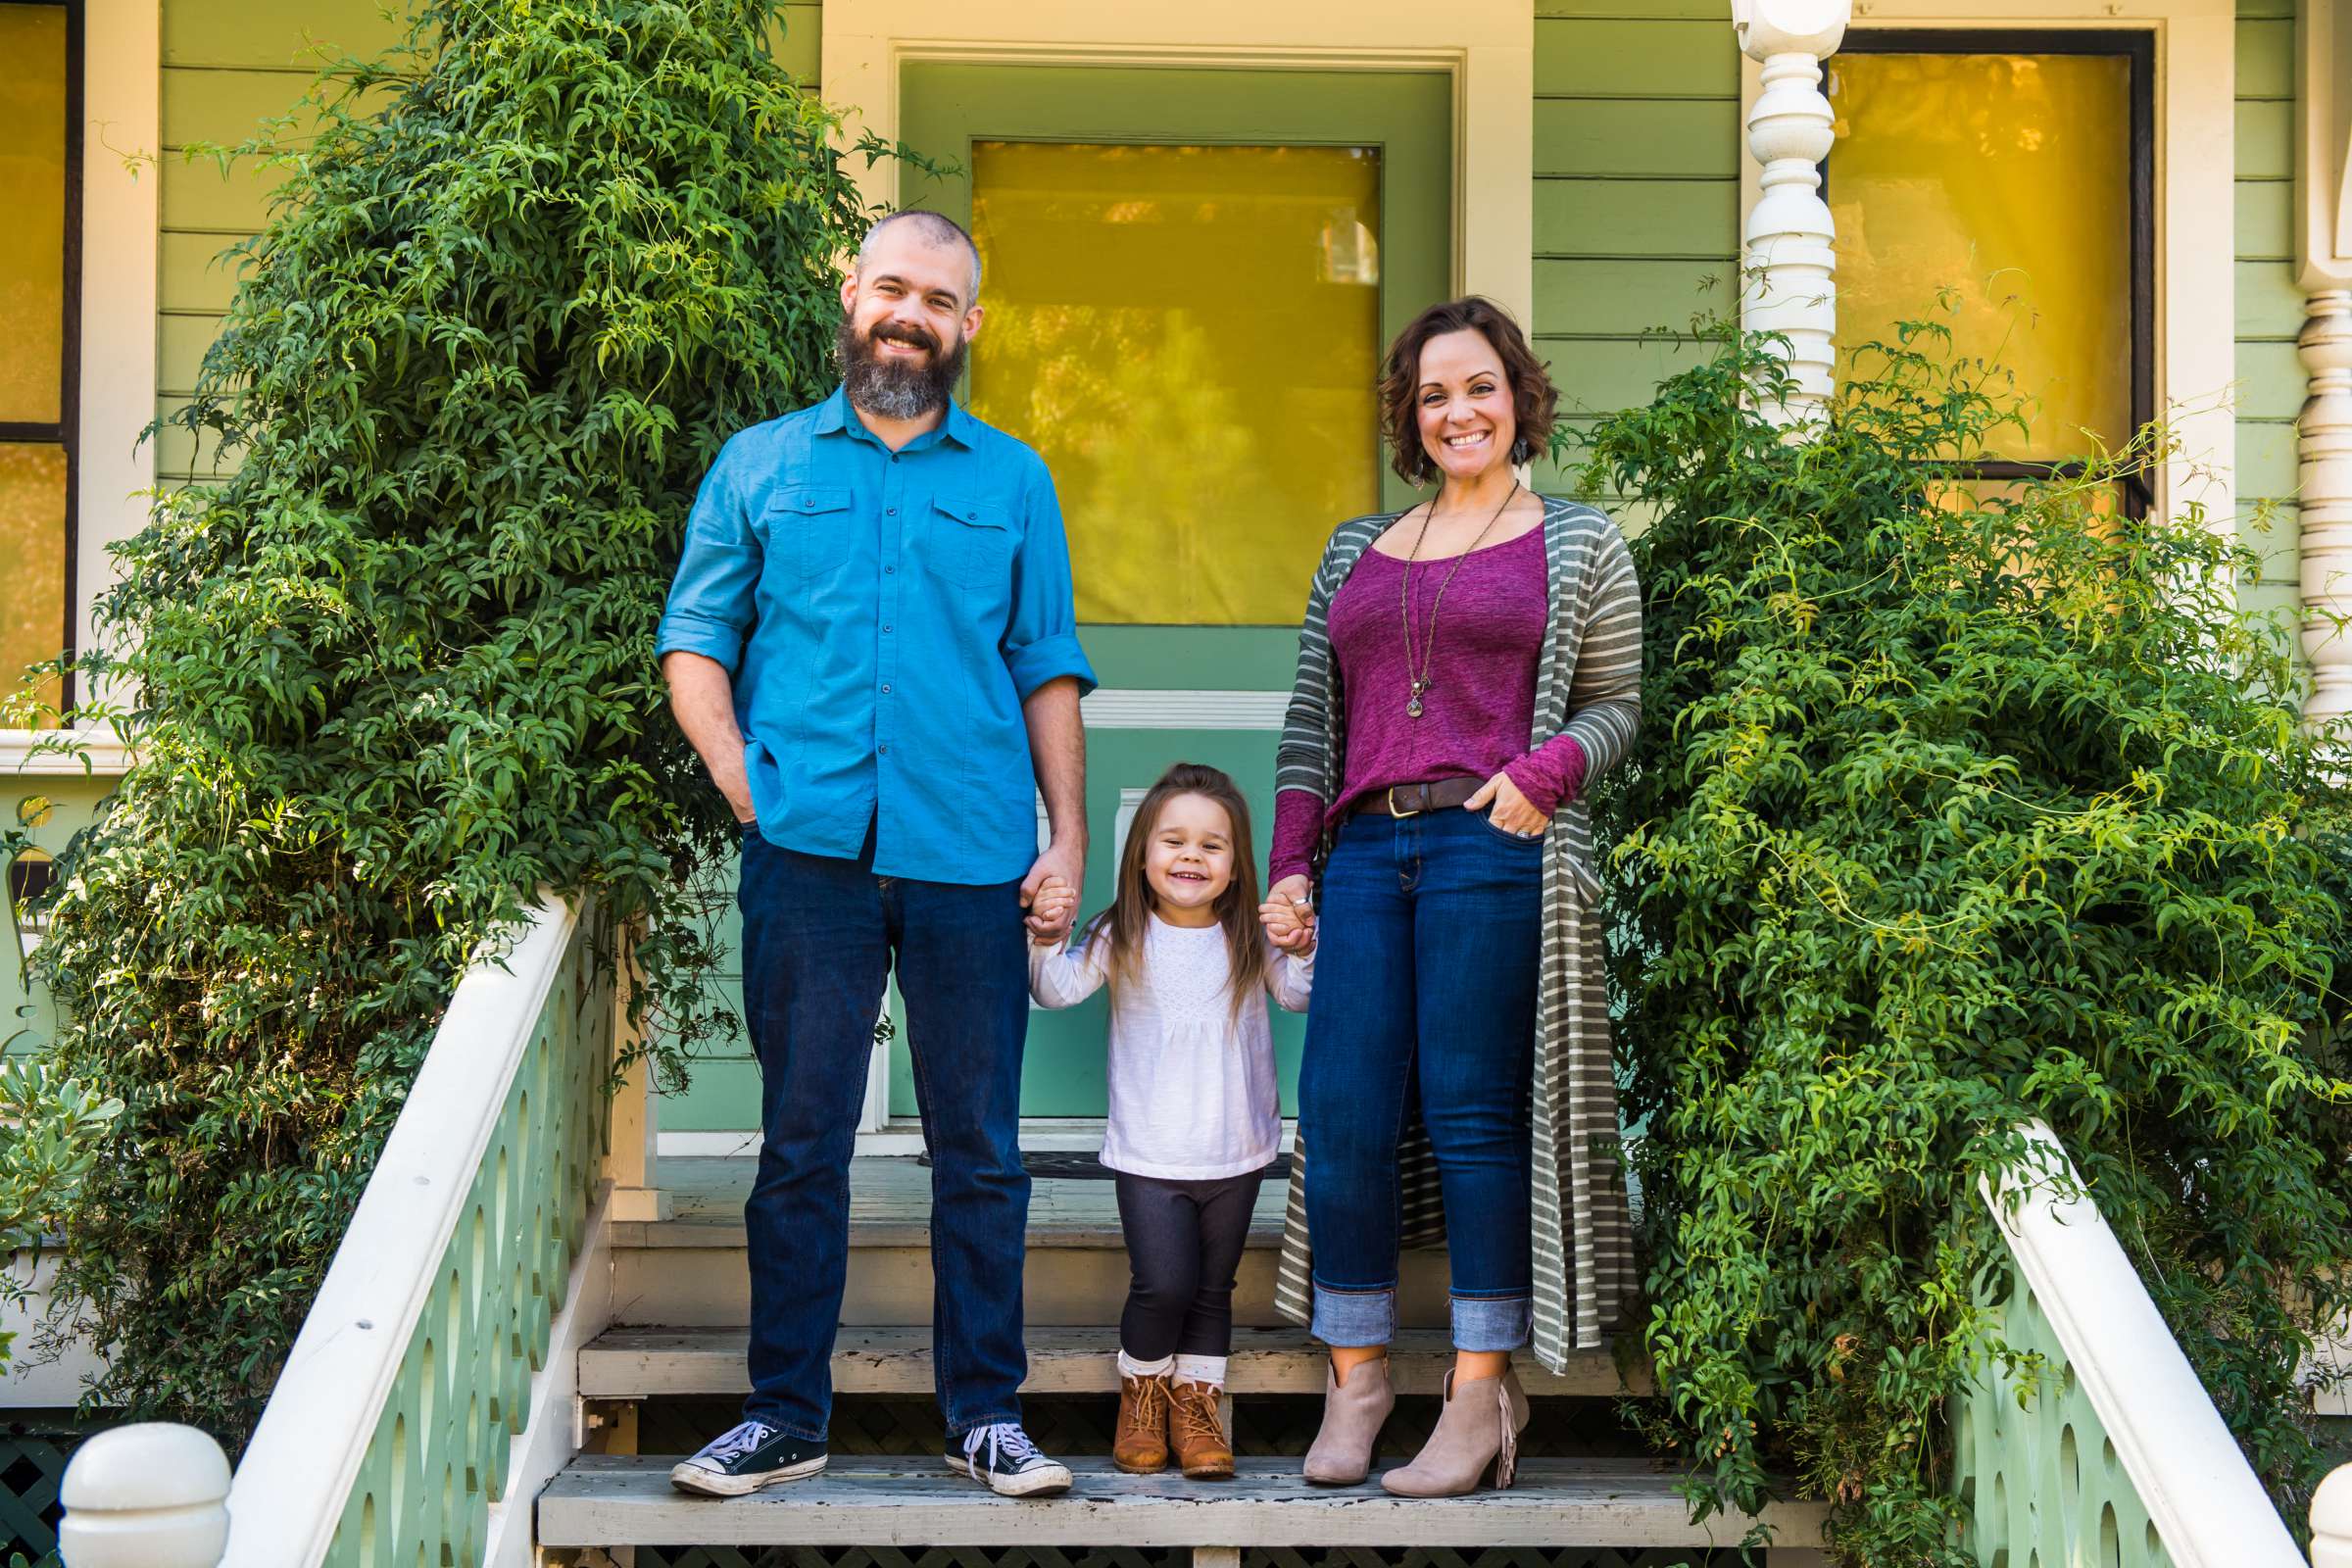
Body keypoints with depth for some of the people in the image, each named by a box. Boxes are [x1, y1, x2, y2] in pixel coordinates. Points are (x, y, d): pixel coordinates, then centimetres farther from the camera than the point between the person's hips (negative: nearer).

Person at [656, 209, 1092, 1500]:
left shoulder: (1013, 481, 14)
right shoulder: (760, 466, 12)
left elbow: (1048, 669, 11)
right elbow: (694, 640, 9)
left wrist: (1068, 834, 2)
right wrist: (743, 782, -5)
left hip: (972, 859, 1)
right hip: (808, 853, 0)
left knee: (979, 1144, 4)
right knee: (802, 1141, 3)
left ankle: (985, 1414, 13)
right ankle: (786, 1415, 11)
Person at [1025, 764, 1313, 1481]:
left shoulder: (1250, 937, -1)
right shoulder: (1122, 938, -3)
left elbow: (1298, 995, -12)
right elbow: (1057, 990, -10)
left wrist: (1300, 948, -30)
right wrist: (1048, 936, -28)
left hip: (1236, 1153, 2)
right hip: (1149, 1155, -2)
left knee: (1213, 1289, 11)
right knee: (1163, 1284, -11)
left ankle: (1194, 1405, 27)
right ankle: (1142, 1394, 15)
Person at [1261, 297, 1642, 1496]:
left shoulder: (1577, 546, 11)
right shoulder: (1356, 552, 21)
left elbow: (1616, 704, 9)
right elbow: (1310, 719, 20)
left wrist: (1547, 769, -11)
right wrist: (1289, 860, 10)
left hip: (1494, 847, -4)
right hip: (1365, 850, 4)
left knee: (1476, 1114, -5)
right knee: (1342, 1116, -3)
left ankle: (1480, 1397, 2)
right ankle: (1353, 1378, 9)